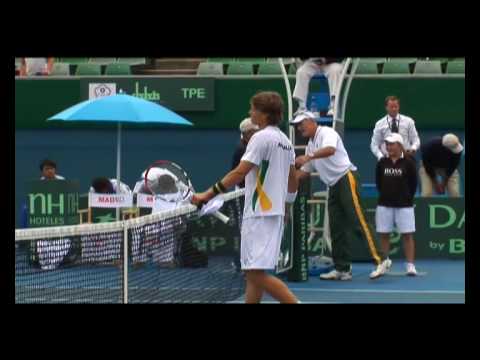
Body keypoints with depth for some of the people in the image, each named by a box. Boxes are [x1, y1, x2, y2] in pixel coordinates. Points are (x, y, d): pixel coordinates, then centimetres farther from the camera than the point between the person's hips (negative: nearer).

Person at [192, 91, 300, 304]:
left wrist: (208, 194, -19)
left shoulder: (261, 137, -12)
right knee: (253, 273, 10)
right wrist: (285, 205, 34)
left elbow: (239, 173, -19)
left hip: (260, 213, -10)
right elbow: (292, 182, 21)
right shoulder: (285, 141, 15)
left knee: (257, 274, -12)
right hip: (275, 212, 10)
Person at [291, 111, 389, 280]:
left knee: (358, 222, -15)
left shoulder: (326, 133, -5)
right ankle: (342, 269, 8)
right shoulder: (311, 145, 21)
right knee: (336, 228, 5)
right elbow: (304, 171, 26)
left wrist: (308, 157, -38)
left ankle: (380, 261, -16)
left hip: (346, 179, -9)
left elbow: (330, 150, -28)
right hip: (333, 186, 9)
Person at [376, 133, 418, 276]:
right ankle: (385, 261, 20)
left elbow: (413, 183, 1)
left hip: (404, 205, -3)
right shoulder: (382, 163, 2)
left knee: (407, 235, -3)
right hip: (384, 204, 3)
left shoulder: (408, 162, -5)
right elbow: (378, 182, 11)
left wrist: (408, 198, 5)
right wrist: (385, 195, 8)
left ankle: (410, 265, -2)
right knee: (384, 234, 7)